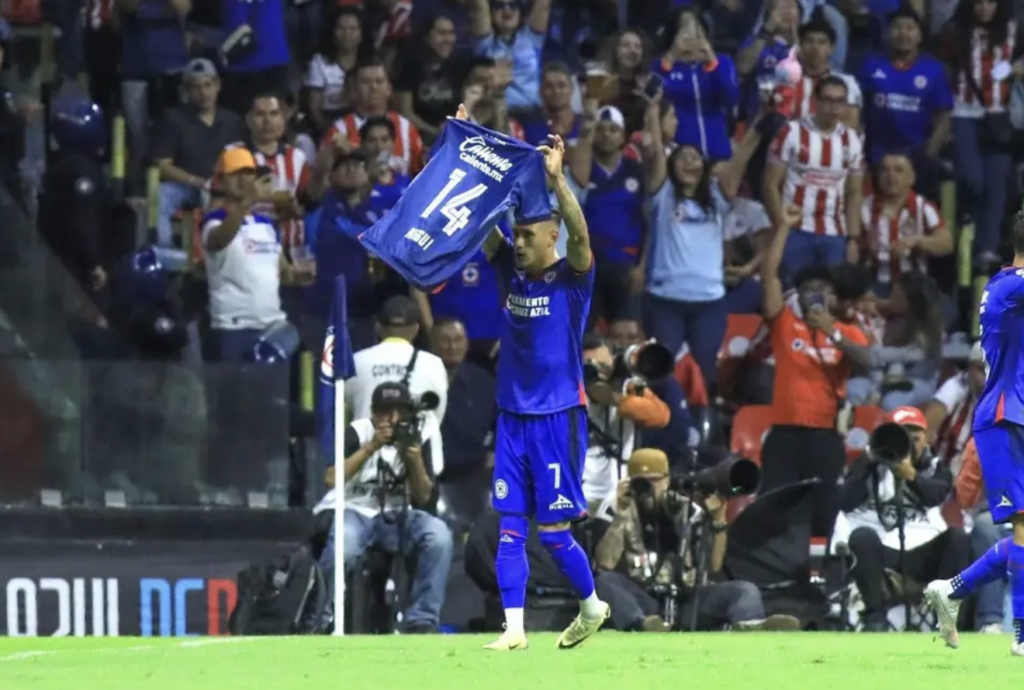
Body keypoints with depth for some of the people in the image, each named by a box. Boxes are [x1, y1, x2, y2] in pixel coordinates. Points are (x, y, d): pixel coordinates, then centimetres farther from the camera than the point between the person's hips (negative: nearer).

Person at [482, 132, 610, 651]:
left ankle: (592, 606, 21)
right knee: (510, 528, 0)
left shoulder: (572, 276, -7)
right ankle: (514, 628, 2)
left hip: (559, 417, -5)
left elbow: (580, 235, -26)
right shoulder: (510, 268, 5)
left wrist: (556, 180, -40)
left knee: (553, 531, -1)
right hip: (513, 414, 5)